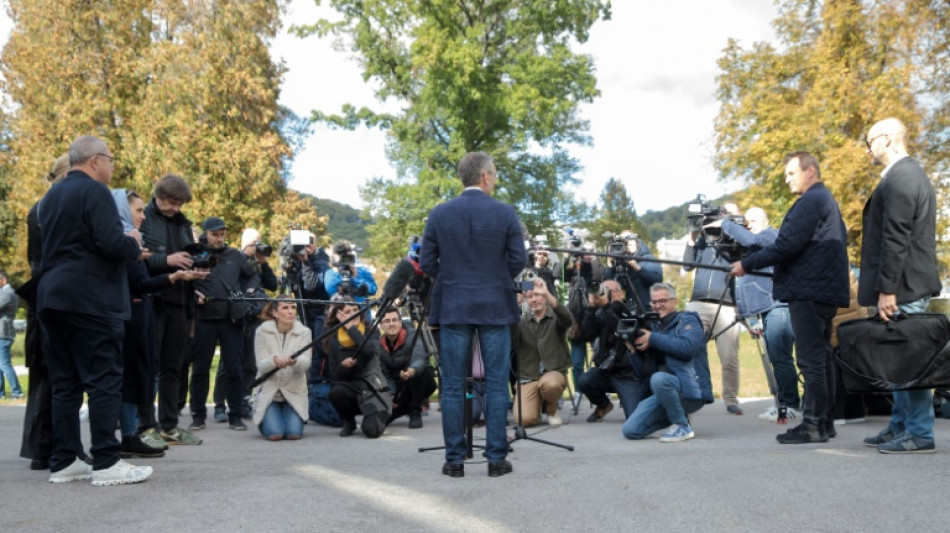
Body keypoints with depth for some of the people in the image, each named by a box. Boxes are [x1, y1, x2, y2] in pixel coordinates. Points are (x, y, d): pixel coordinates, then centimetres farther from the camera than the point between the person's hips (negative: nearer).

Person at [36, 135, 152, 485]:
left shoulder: (51, 196, 19)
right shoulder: (95, 191, -8)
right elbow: (111, 243, -19)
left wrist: (126, 247, 24)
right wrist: (134, 245, 2)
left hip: (52, 299, 9)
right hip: (90, 300, -9)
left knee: (65, 383, 10)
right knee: (104, 381, -5)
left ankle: (63, 462, 13)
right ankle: (106, 463, -5)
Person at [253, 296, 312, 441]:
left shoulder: (304, 332, -5)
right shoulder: (262, 331, -7)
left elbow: (306, 364, -16)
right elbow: (261, 365, -12)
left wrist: (294, 361, -40)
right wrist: (274, 360, -35)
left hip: (294, 392, 1)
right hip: (268, 391, -1)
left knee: (294, 433, -15)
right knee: (275, 434, -16)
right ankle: (264, 421, 19)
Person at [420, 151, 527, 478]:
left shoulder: (439, 214, -1)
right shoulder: (505, 213, -4)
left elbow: (427, 263, 0)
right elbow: (518, 260, -3)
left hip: (453, 307, 1)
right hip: (496, 307, -1)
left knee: (452, 386, 6)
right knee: (496, 384, 6)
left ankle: (455, 460, 10)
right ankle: (496, 458, 9)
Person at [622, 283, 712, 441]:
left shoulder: (688, 320, -1)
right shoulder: (657, 327, 17)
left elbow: (687, 347, -22)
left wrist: (653, 339, -17)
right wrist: (639, 347, -4)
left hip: (691, 389, -6)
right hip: (666, 391, 6)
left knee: (659, 378, -37)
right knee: (630, 430, -9)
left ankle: (683, 426, -16)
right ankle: (675, 415, 12)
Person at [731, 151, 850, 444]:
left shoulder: (811, 201, -12)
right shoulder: (826, 200, 21)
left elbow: (787, 245, -20)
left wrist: (747, 264, -13)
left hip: (808, 293, -11)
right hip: (824, 290, 11)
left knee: (811, 359, -8)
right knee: (821, 357, 13)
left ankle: (813, 425, -6)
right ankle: (825, 420, 20)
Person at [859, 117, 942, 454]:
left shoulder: (899, 178, -15)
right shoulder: (910, 174, 18)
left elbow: (896, 239, -21)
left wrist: (887, 289, -21)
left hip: (904, 287, -11)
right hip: (910, 285, 11)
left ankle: (920, 434, 3)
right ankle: (900, 426, 23)